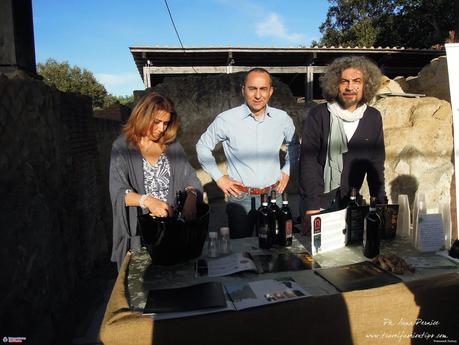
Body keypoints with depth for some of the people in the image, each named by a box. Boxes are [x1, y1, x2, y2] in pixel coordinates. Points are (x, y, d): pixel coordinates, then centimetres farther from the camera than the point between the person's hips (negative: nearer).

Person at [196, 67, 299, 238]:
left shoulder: (282, 119, -1)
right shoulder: (226, 119, -11)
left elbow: (294, 145, 19)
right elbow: (203, 146, 2)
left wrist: (286, 171, 8)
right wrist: (219, 178, -2)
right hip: (240, 198, -2)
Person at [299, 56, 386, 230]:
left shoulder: (373, 118, 2)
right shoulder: (318, 115, -10)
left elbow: (376, 164, 8)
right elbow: (308, 162, -14)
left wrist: (380, 204, 4)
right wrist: (311, 206, -20)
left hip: (352, 202, 4)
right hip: (320, 202, -3)